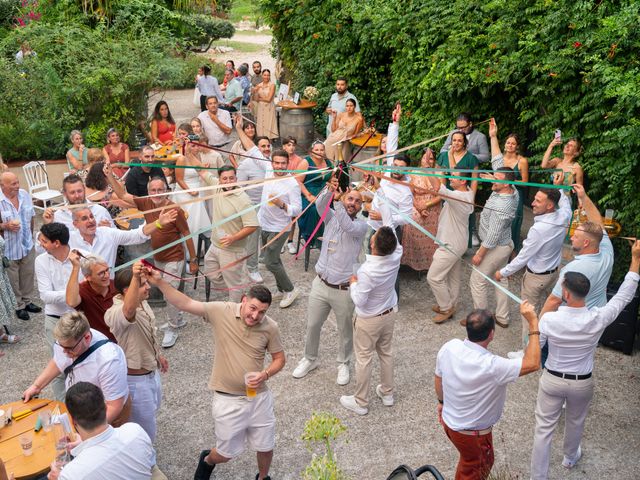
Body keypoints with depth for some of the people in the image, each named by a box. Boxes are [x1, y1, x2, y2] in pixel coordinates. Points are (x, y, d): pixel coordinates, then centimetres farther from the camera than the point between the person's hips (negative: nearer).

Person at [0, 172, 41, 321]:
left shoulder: (25, 195, -4)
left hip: (27, 245, 5)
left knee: (28, 275, 19)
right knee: (13, 280, 12)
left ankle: (28, 301, 38)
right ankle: (18, 306, 29)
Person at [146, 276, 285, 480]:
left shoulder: (270, 327, -10)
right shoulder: (221, 311, -15)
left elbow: (279, 358, 2)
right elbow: (185, 304, -16)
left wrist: (265, 374, -17)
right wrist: (159, 282, -26)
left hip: (259, 397, 2)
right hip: (228, 399, -1)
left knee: (266, 447, 17)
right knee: (226, 453, 14)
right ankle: (207, 460, 51)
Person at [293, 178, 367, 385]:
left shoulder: (361, 225, -7)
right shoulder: (332, 217, 2)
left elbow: (348, 226, -30)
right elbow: (320, 205, -18)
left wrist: (336, 200, -38)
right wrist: (330, 190, -38)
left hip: (344, 290, -3)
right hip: (321, 284, 3)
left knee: (345, 330, 13)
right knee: (312, 325, 15)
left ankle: (343, 364, 36)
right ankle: (310, 359, 37)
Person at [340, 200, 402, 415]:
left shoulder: (367, 272, -35)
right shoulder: (396, 256, -21)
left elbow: (359, 301, -27)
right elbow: (389, 222, -12)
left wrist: (353, 283, -9)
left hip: (369, 320, -6)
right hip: (389, 313, 6)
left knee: (364, 358, 11)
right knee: (386, 353, 23)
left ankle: (360, 402, 27)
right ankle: (387, 393, 42)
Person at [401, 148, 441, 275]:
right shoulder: (413, 174, -3)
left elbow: (440, 196, -7)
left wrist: (427, 205, -18)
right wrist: (420, 209, -16)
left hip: (433, 214, 1)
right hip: (416, 212, -1)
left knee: (430, 240, 5)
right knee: (416, 239, -3)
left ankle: (429, 264, 20)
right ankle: (416, 265, 11)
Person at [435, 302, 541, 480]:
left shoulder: (449, 347, -18)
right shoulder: (491, 366, -38)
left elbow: (438, 379, 0)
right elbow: (533, 363, -29)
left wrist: (442, 401, 19)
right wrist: (533, 323, -28)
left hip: (449, 421, 6)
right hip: (473, 433, -6)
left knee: (468, 460, 34)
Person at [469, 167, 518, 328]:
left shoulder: (500, 207, -33)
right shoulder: (513, 192, -8)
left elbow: (493, 235, -28)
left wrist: (479, 254, -19)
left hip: (495, 248, -10)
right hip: (506, 244, 10)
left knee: (477, 281, 5)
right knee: (501, 280, 20)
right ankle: (502, 318, 32)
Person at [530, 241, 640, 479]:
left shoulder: (549, 319, -26)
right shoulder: (598, 319, -24)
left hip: (552, 380, -2)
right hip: (582, 383, 2)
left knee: (544, 429, 13)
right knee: (575, 423, 29)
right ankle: (570, 457, 56)